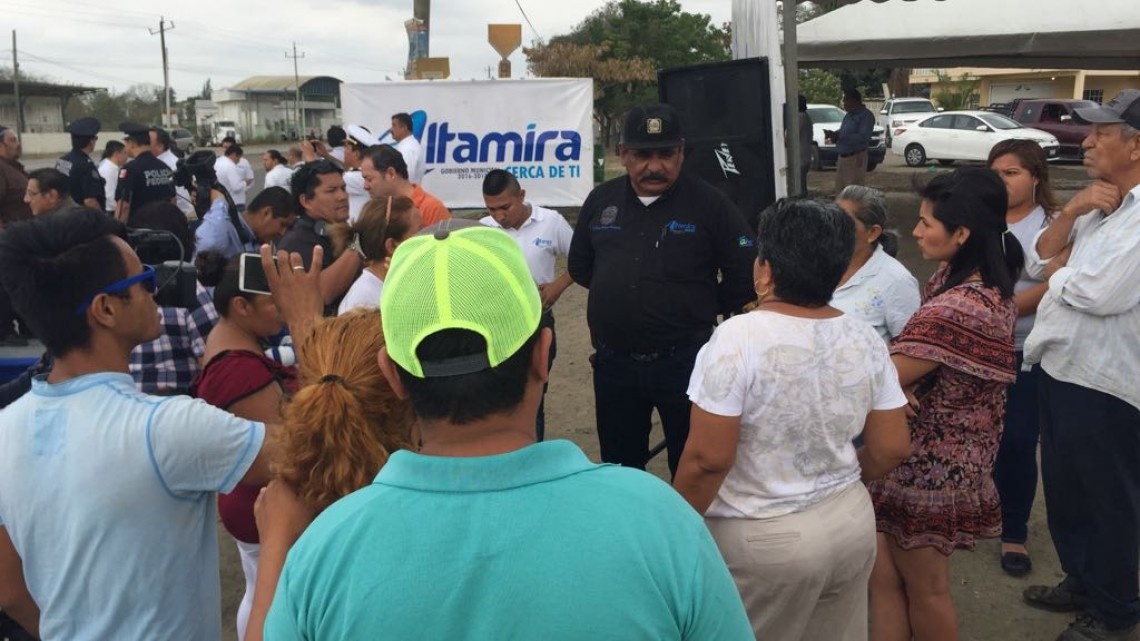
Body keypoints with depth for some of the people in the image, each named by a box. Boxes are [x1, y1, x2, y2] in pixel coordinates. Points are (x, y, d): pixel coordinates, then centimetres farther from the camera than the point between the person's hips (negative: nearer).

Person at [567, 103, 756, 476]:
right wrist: (618, 293, 9)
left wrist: (702, 309, -1)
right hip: (613, 363, 4)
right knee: (618, 470, 18)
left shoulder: (710, 204, -8)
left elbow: (746, 276, -6)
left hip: (684, 362, -4)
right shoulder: (601, 200, 5)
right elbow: (579, 266, 17)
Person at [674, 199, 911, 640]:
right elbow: (891, 449, 3)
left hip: (761, 539, -5)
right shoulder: (865, 338, -3)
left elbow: (708, 459, -20)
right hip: (852, 523, 6)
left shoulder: (737, 338, -20)